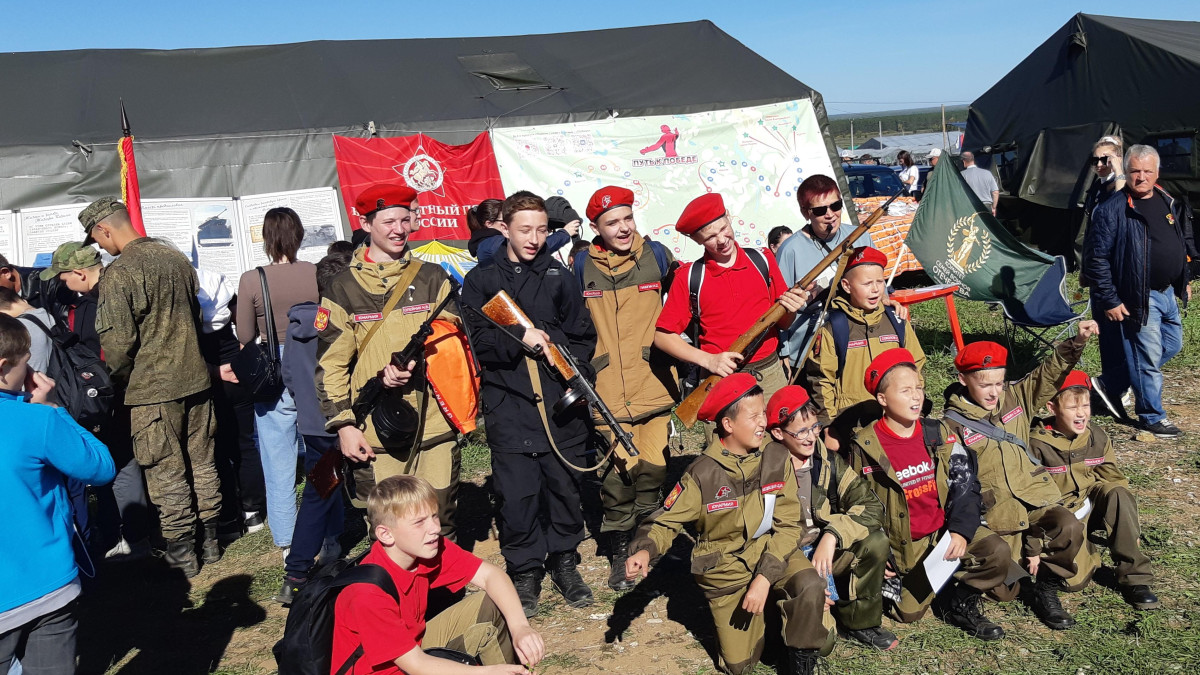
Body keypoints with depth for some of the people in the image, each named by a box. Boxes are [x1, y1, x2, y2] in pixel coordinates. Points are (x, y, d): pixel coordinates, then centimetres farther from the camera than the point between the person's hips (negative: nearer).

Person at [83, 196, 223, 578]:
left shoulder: (119, 274, -16)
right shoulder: (176, 259, 6)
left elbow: (118, 341, -19)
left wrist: (119, 377, 0)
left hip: (153, 388, -7)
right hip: (195, 378, 7)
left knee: (166, 473, 4)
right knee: (201, 463, 15)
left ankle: (182, 555, 14)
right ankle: (210, 542, 26)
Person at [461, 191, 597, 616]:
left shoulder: (560, 277, 10)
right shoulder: (481, 281, 6)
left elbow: (583, 336, 9)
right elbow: (478, 340, -3)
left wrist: (578, 378, -6)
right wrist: (519, 339, -19)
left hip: (562, 404, 2)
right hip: (509, 408, -1)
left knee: (566, 487, 9)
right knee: (518, 494, 0)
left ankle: (564, 562, 28)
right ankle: (525, 572, 17)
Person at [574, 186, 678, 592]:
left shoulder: (656, 255, 2)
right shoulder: (582, 266, 2)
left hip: (655, 382, 1)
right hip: (608, 388, -1)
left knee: (653, 467, 2)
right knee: (619, 471, -2)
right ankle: (620, 552, 16)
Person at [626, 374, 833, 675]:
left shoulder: (777, 457, -12)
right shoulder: (703, 474, -16)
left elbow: (788, 524, -12)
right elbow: (665, 521, -11)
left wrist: (764, 577, -22)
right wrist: (644, 551, -33)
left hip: (772, 550, 1)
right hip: (727, 567, -1)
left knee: (811, 586, -31)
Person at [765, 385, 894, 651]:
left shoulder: (829, 462, -2)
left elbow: (871, 507, -11)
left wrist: (832, 535, -27)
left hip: (825, 549, 5)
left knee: (875, 542, -22)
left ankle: (860, 622, 0)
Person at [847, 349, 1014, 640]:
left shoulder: (941, 436, 0)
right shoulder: (866, 448, -9)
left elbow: (965, 486, -2)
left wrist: (961, 531, -17)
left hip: (945, 532, 2)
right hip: (902, 546, -2)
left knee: (998, 553, -21)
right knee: (908, 612, -9)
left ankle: (960, 602, 0)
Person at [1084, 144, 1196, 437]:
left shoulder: (1169, 203, 7)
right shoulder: (1111, 210, -16)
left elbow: (1184, 244, 22)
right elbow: (1096, 259, -17)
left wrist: (1183, 281, 19)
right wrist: (1109, 300, -17)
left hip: (1167, 293, 8)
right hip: (1137, 298, -8)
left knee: (1172, 345, 18)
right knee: (1148, 357, 0)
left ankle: (1111, 384, 30)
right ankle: (1152, 416, 17)